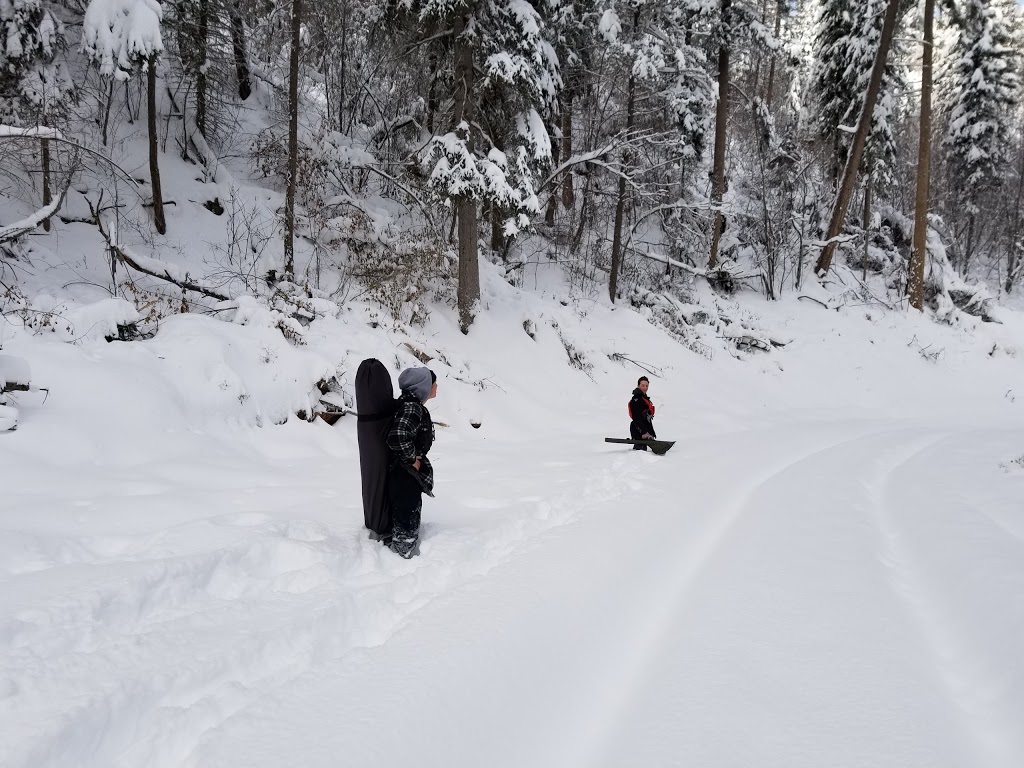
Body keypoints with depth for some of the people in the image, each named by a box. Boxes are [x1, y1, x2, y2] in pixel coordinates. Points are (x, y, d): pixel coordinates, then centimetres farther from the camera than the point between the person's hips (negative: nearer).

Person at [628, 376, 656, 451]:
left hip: (645, 430, 10)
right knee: (640, 450, -14)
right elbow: (637, 418, -21)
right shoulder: (636, 400, -13)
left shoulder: (645, 399, 19)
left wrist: (652, 433, 24)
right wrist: (644, 432, -26)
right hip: (639, 431, -10)